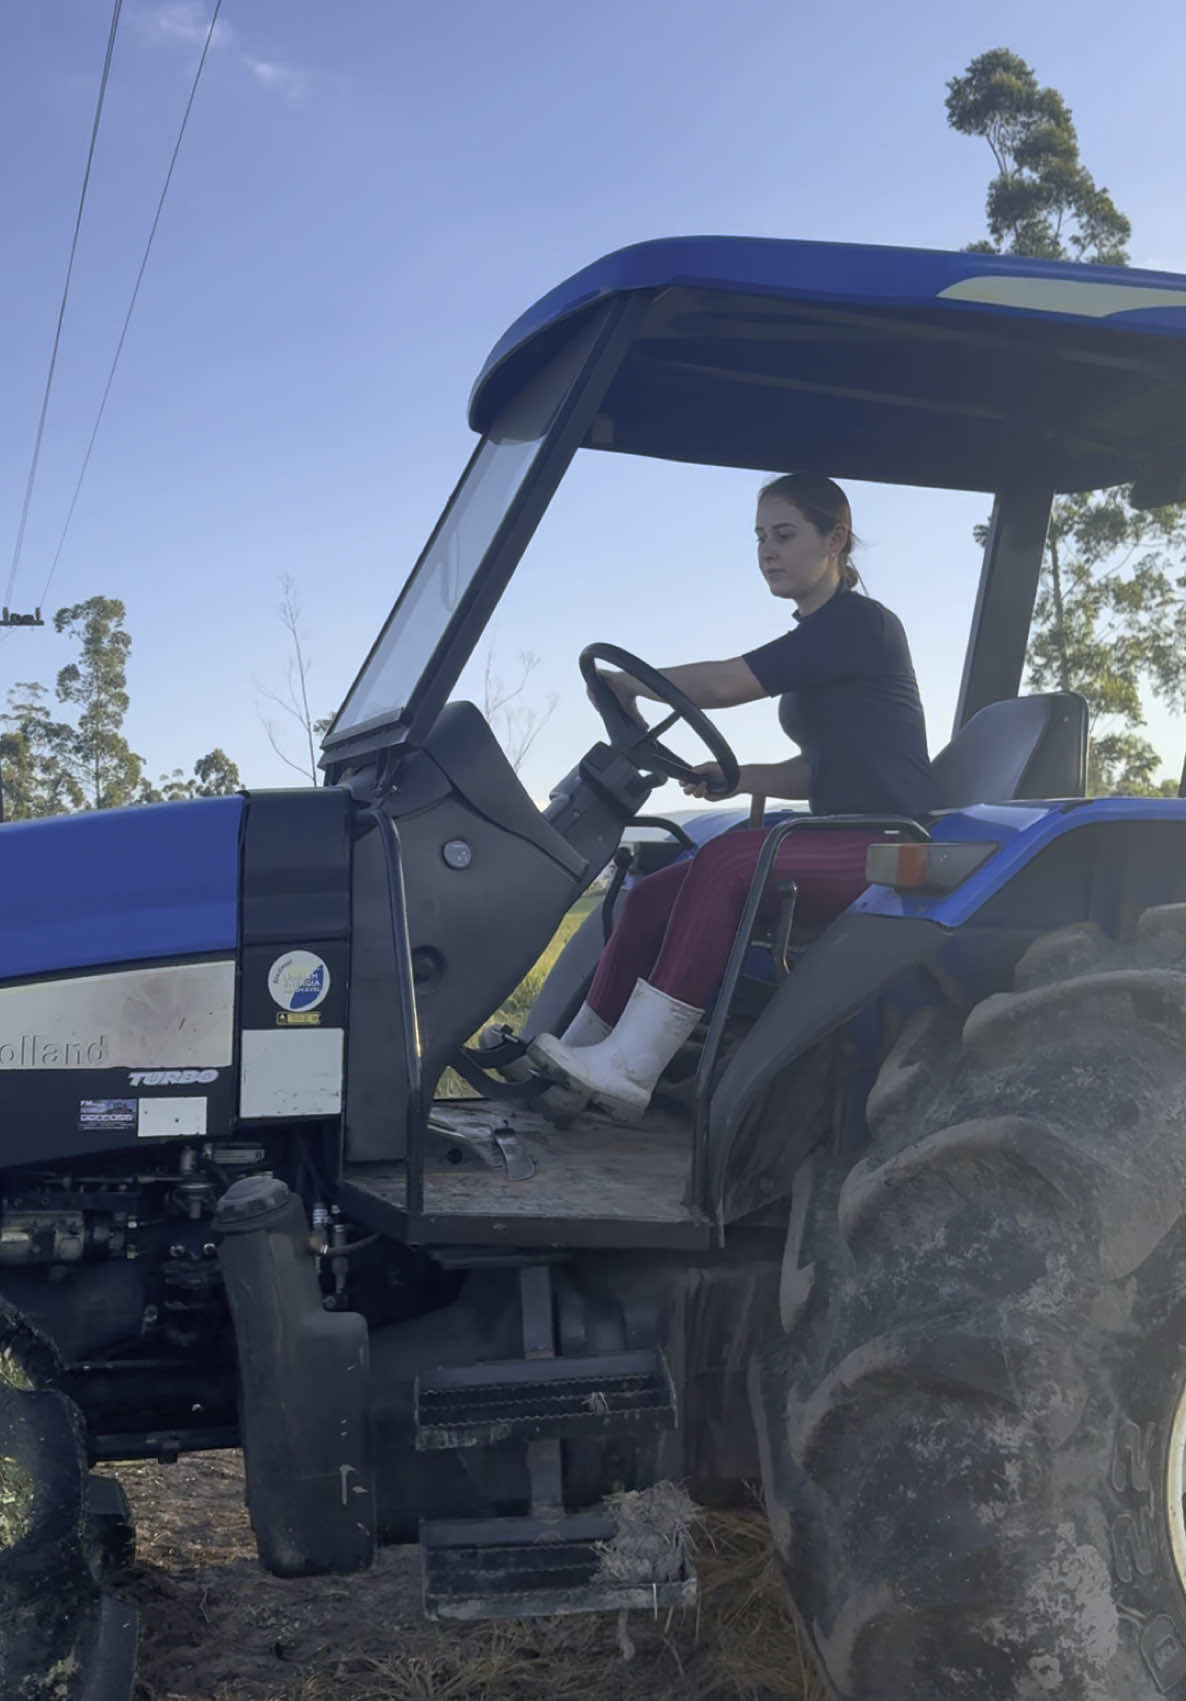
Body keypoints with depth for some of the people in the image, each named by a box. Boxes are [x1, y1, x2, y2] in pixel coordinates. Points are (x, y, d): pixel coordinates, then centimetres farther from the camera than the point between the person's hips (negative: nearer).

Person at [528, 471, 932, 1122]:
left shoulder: (859, 623, -9)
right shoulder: (815, 641, 20)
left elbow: (724, 684, -16)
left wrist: (626, 682, -2)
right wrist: (733, 777, 6)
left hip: (887, 849, -9)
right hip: (835, 846, 9)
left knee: (727, 860, -33)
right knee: (651, 895, -8)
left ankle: (629, 1069, -34)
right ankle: (577, 1060, -7)